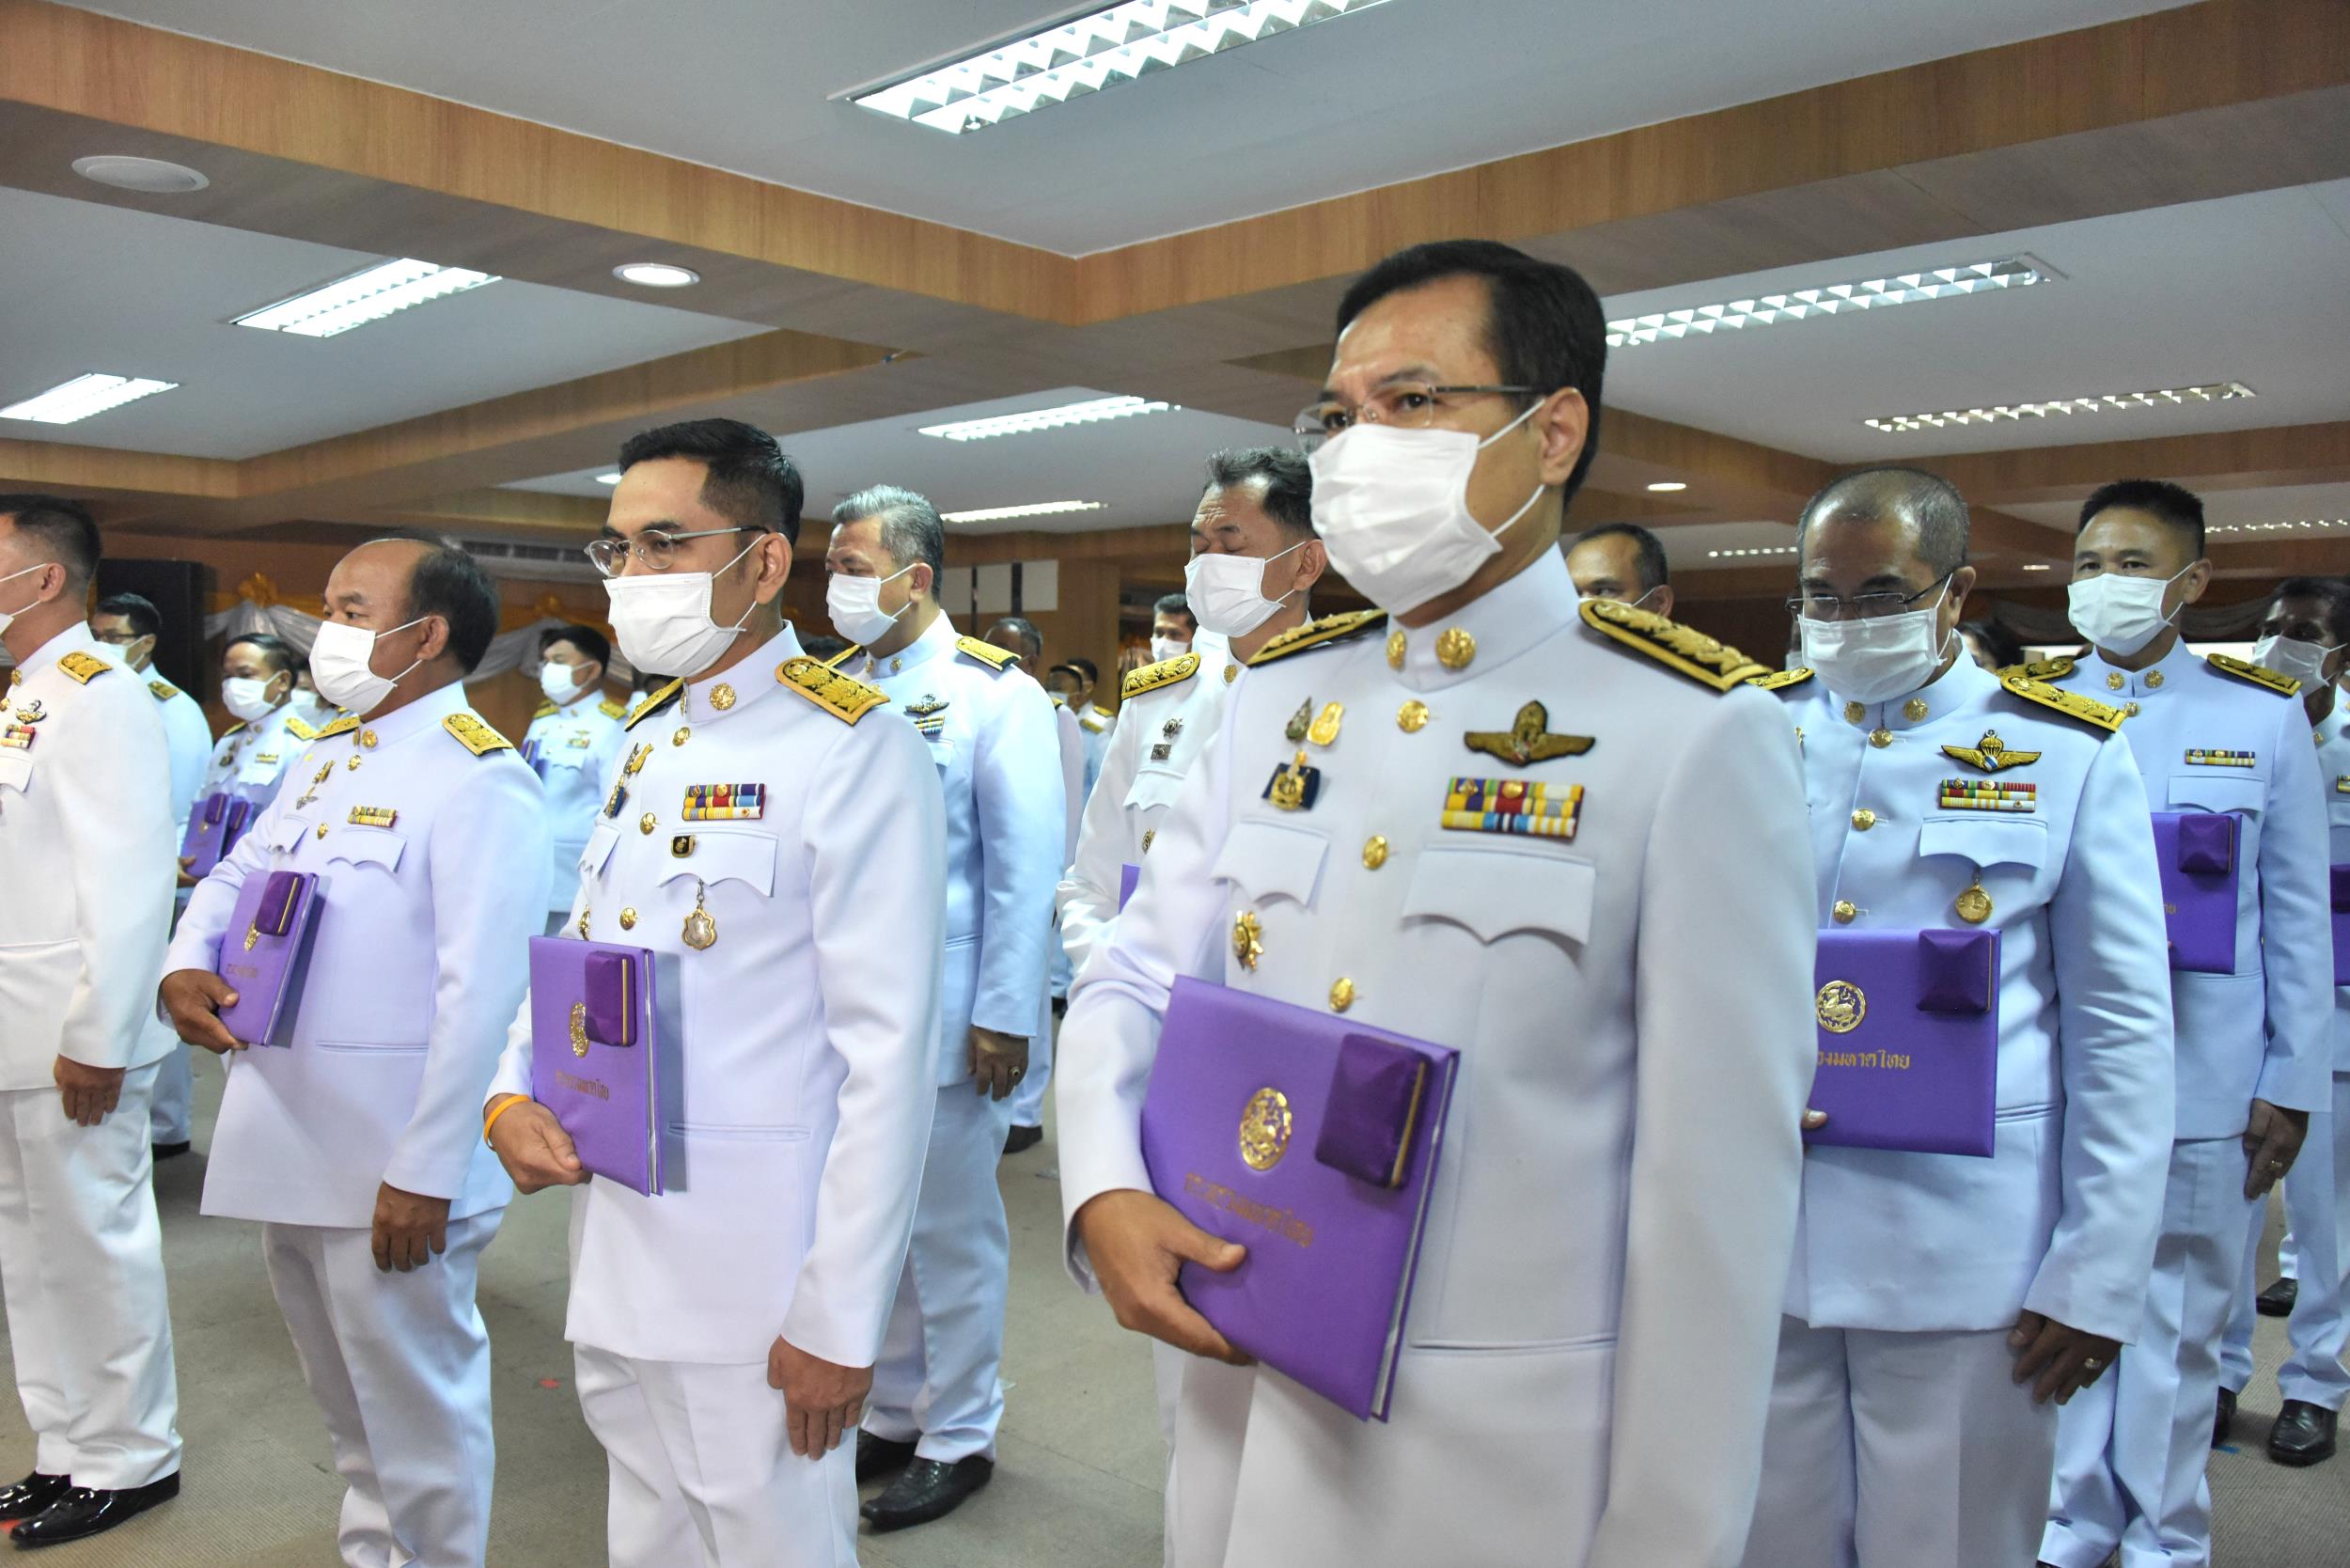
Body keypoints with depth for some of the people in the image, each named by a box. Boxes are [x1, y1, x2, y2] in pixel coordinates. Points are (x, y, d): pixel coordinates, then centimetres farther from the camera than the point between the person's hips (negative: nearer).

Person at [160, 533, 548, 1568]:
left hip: (388, 1166, -9)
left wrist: (426, 1172, -23)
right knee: (345, 1395, 25)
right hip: (284, 1143, 9)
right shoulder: (329, 753, 11)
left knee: (415, 1403, 7)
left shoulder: (478, 778, -17)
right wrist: (187, 966, -1)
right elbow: (235, 875, 21)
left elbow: (479, 996, -22)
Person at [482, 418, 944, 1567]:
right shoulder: (644, 744, 10)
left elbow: (888, 1053, -18)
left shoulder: (854, 748, -15)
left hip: (757, 1271, -7)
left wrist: (838, 1318, -17)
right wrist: (511, 1095, -1)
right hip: (612, 1251, 8)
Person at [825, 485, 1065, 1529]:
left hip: (942, 1023, -5)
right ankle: (893, 1415, 33)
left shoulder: (994, 692, -7)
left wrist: (1003, 1017, -13)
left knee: (950, 1230, 7)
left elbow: (1028, 864, -10)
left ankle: (960, 1436, 25)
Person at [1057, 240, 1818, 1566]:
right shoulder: (1276, 697, 4)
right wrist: (1104, 1195, -12)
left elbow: (1721, 1175, -13)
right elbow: (1138, 979, 6)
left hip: (1505, 1453, -4)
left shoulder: (1696, 734, -13)